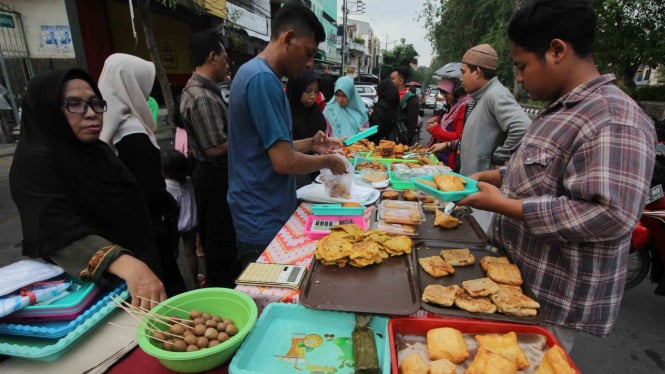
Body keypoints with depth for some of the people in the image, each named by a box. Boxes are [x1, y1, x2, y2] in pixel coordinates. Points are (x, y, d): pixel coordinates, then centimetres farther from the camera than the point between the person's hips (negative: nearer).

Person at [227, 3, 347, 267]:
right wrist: (327, 161, -8)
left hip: (263, 214, 10)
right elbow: (284, 162, -24)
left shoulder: (255, 73, 12)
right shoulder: (263, 78, -20)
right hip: (264, 221, -10)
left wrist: (310, 144, 7)